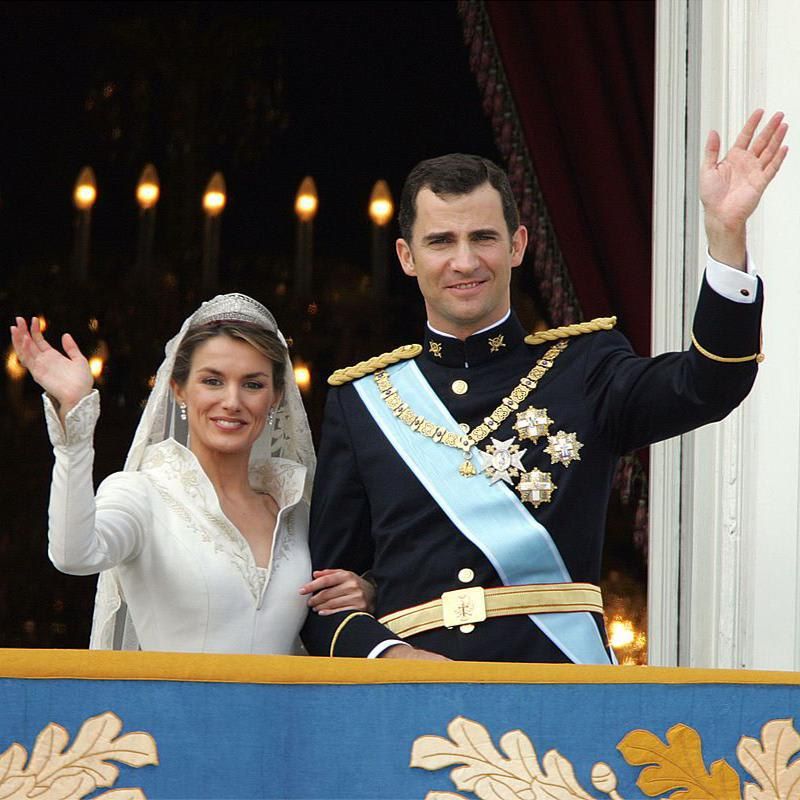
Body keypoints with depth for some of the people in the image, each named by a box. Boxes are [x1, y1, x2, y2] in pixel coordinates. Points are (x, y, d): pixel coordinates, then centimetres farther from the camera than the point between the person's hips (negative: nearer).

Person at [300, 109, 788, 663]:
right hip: (415, 695, 1)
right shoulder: (361, 398, 15)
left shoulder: (584, 369, 12)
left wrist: (727, 231, -18)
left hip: (560, 685, -1)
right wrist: (387, 654, -5)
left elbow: (707, 387, -7)